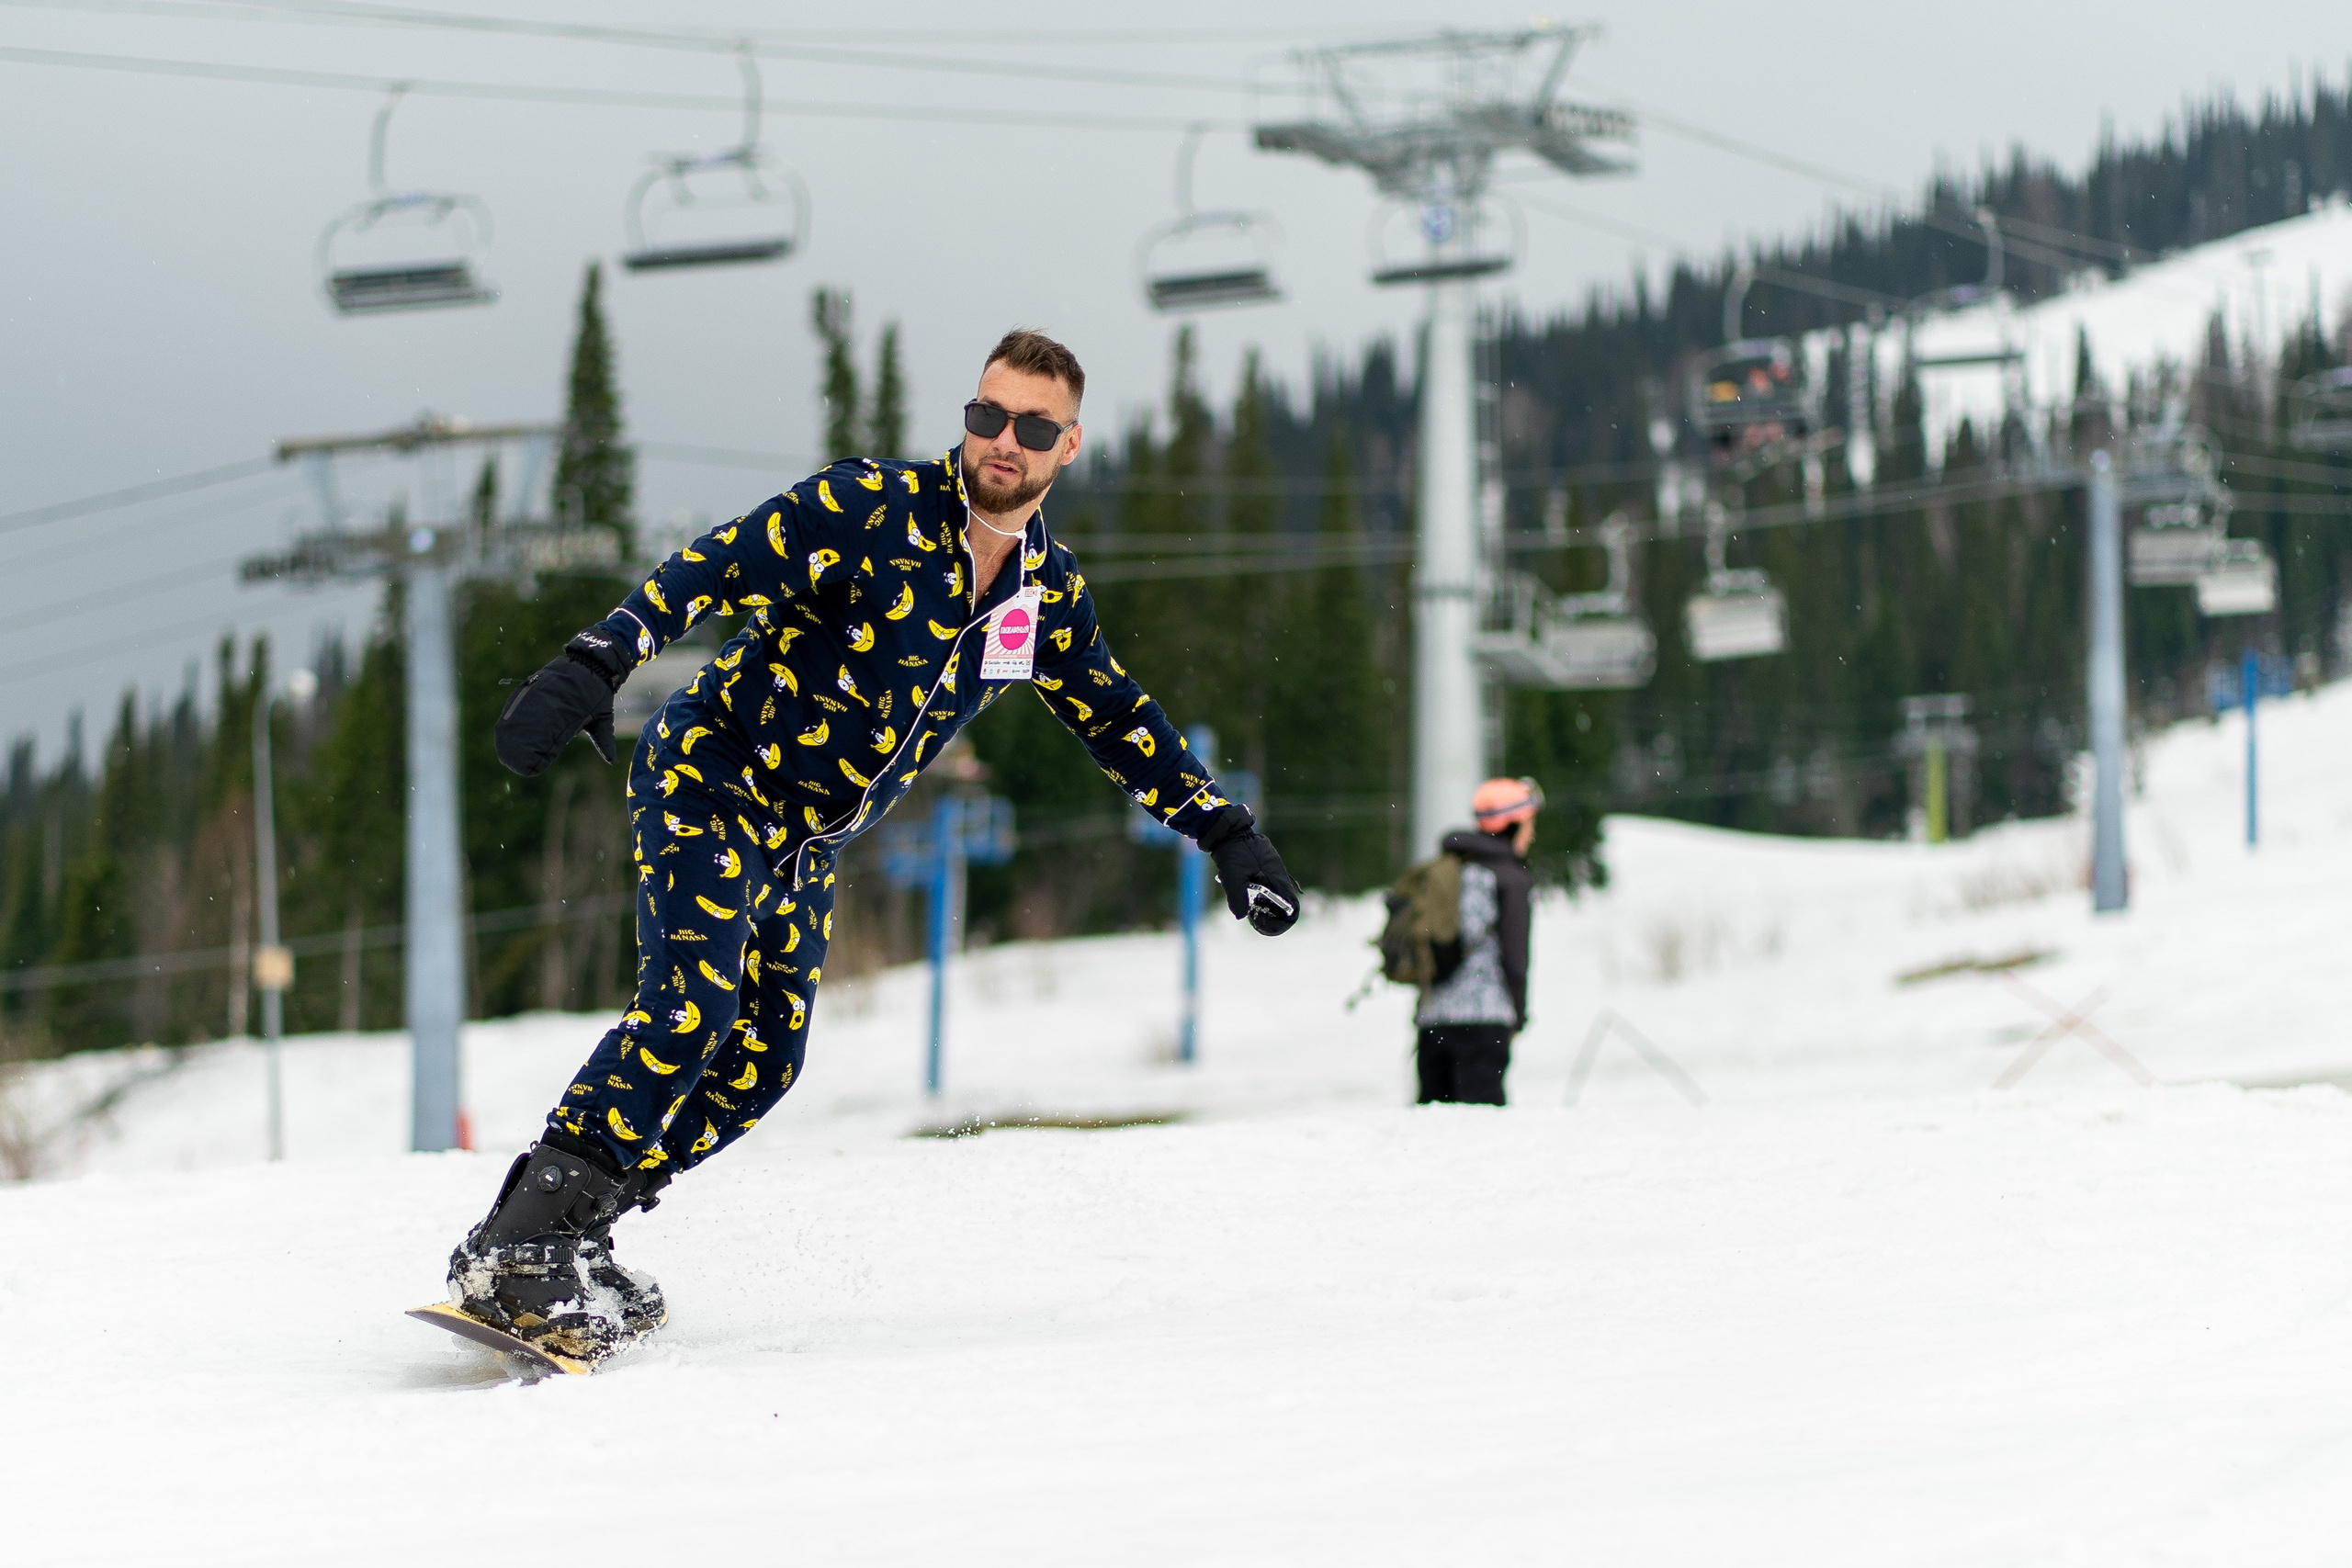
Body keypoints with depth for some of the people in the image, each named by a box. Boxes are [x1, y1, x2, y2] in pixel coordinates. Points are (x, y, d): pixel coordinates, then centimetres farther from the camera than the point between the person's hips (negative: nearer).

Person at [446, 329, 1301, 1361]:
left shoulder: (1048, 595, 3)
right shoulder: (871, 508, -17)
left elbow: (1120, 723, 16)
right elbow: (712, 571, -23)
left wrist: (1227, 837, 13)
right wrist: (597, 665, -36)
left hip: (805, 845, 7)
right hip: (711, 771, -7)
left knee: (763, 1060, -2)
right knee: (693, 1003, -24)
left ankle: (567, 1236, 4)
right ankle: (515, 1248, -25)